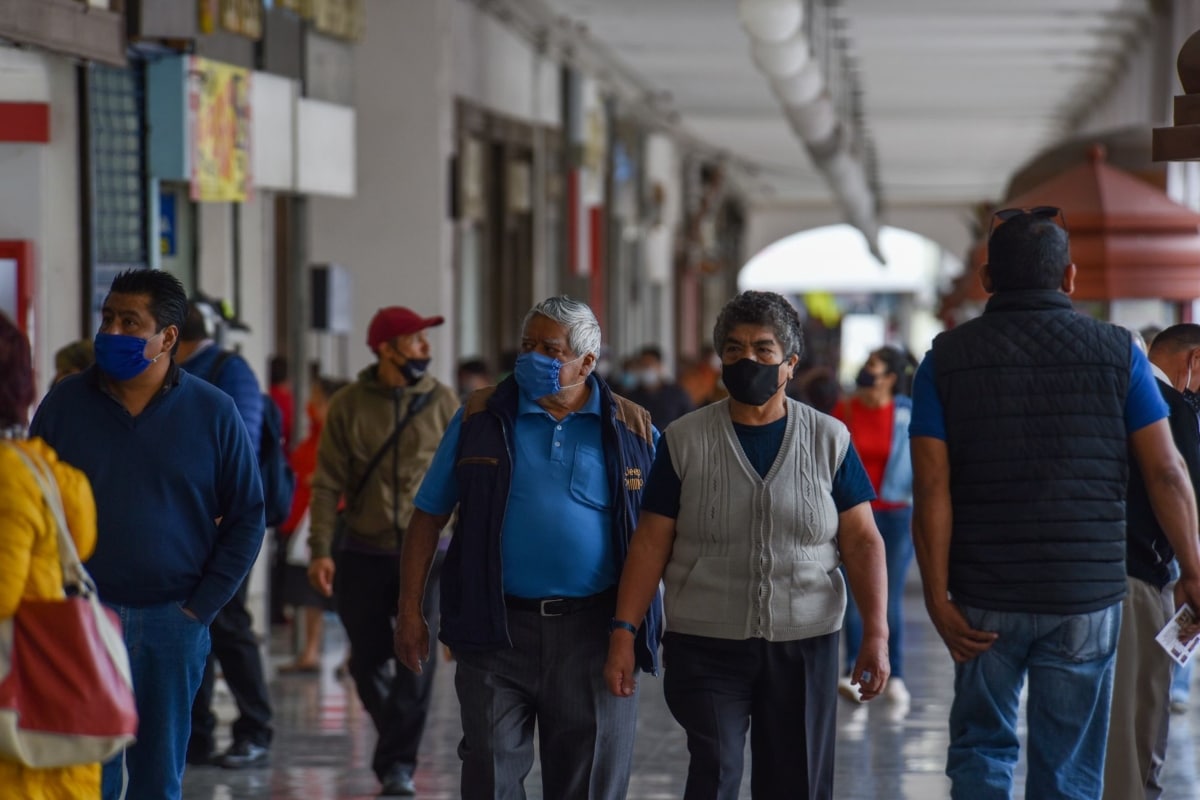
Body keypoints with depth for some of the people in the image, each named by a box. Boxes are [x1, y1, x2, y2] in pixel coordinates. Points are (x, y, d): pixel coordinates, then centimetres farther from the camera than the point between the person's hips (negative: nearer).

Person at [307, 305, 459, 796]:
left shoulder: (442, 402, 1)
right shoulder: (348, 405, -1)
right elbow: (328, 483, -2)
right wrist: (321, 550, -10)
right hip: (363, 554, 1)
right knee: (368, 662, 8)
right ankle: (394, 737, 32)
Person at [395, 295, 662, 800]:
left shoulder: (633, 430, 4)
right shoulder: (480, 417, 4)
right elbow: (429, 516, 6)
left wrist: (636, 628, -2)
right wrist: (410, 610, 0)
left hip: (591, 631, 0)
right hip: (496, 627, 0)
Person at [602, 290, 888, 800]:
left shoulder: (829, 440, 5)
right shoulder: (685, 442, 3)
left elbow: (862, 541, 3)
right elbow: (651, 543, 2)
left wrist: (875, 633, -6)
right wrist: (623, 632, -5)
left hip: (804, 644, 1)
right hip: (705, 644, -1)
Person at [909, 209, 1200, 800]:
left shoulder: (947, 358, -1)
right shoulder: (1115, 352, -1)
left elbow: (932, 489, -7)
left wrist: (939, 599, -6)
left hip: (985, 597, 0)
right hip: (1087, 596, 0)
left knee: (981, 745, 16)